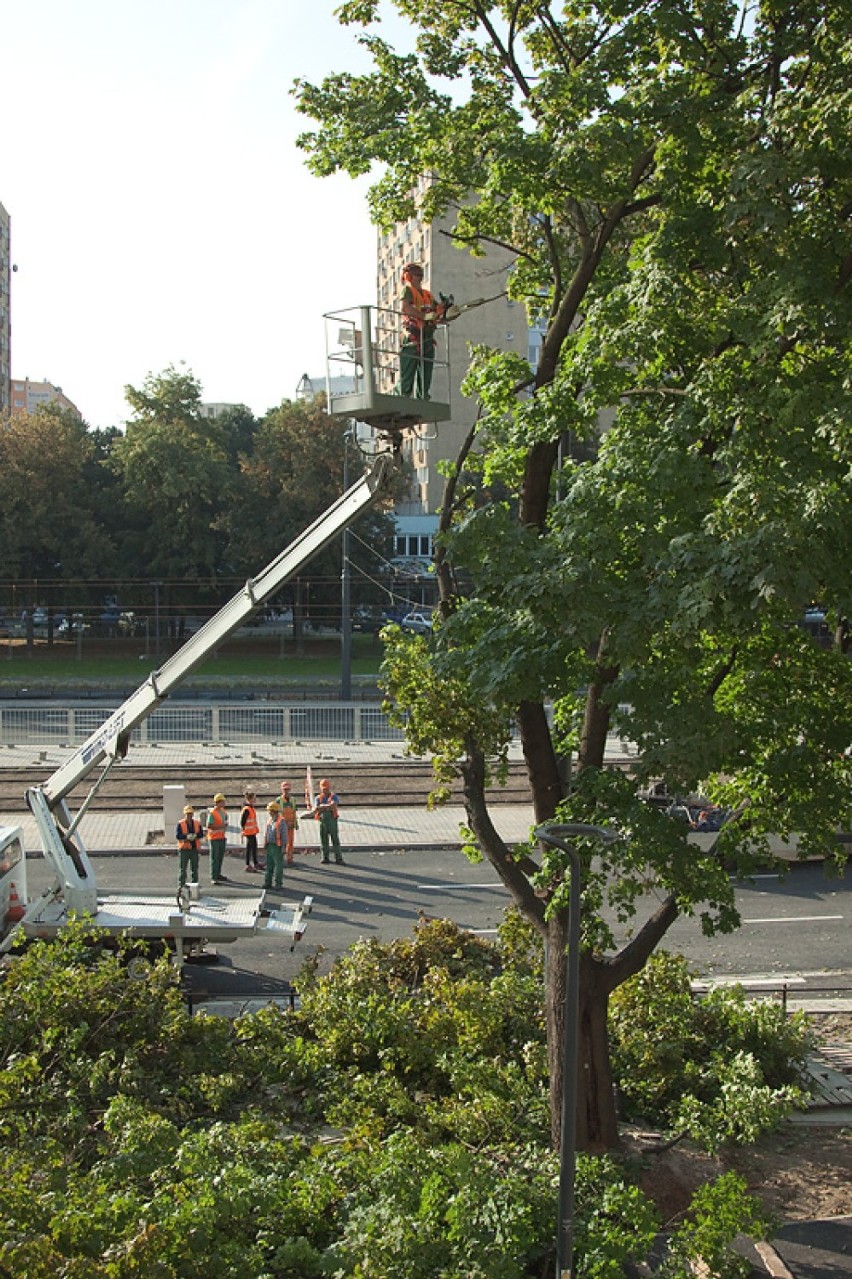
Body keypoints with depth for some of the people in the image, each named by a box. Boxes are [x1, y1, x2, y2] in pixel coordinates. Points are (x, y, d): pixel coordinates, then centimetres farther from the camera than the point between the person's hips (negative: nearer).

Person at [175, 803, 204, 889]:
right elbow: (177, 835, -11)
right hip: (184, 848, -4)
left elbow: (201, 834, 5)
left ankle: (194, 883, 20)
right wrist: (187, 837, -24)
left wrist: (195, 835, -15)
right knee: (183, 868, 0)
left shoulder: (197, 823, 8)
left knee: (194, 868, 10)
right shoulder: (180, 824, -3)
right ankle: (181, 885, 6)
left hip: (194, 848, 4)